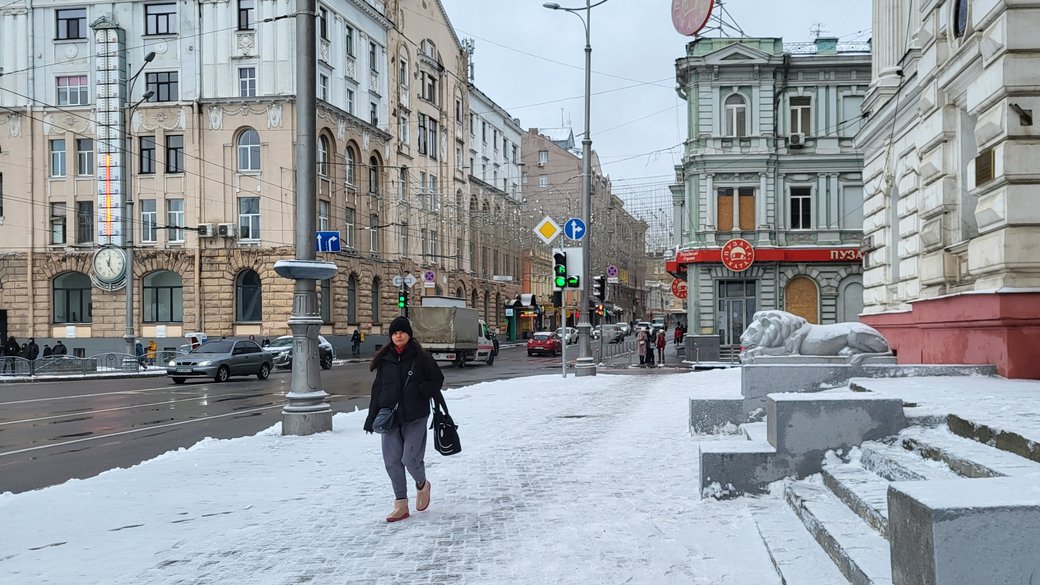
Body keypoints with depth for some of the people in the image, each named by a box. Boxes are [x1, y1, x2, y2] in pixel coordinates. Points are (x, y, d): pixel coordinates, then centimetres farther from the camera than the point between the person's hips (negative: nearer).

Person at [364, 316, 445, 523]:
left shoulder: (420, 357, -2)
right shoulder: (384, 359, 8)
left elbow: (437, 380, 3)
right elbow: (378, 388, 12)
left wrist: (417, 390, -14)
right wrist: (372, 416, 7)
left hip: (415, 417, -4)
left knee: (410, 458, -10)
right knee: (392, 461, 2)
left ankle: (422, 485, 24)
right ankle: (401, 504, 15)